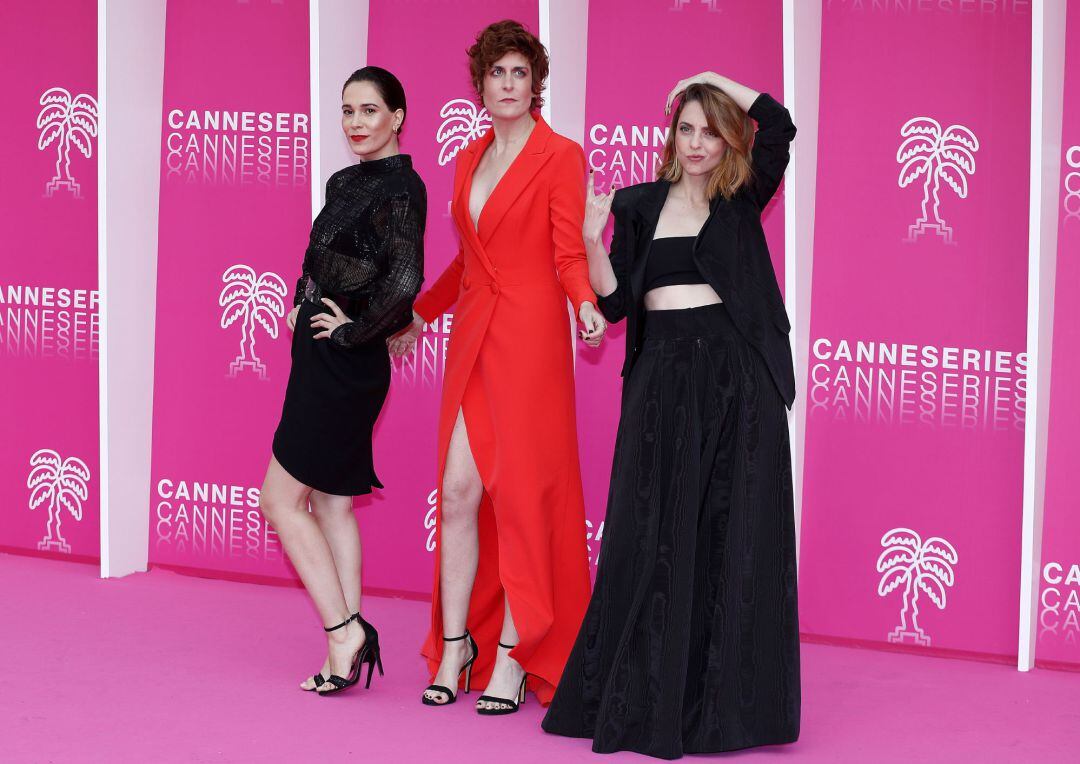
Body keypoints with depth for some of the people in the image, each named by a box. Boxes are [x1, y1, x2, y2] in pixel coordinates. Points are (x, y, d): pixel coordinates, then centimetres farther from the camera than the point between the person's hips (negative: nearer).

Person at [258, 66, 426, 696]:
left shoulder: (401, 186, -15)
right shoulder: (345, 182, 12)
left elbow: (403, 282, -26)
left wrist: (353, 330, -15)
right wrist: (303, 305, 10)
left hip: (345, 363, -10)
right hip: (322, 360, 10)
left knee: (282, 498, -6)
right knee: (332, 502, 10)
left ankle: (343, 631, -3)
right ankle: (349, 645, 14)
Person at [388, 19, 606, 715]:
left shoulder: (560, 156, -3)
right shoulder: (469, 160, 16)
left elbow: (570, 255, -9)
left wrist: (586, 303, -29)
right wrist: (420, 314, 34)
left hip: (531, 338, -6)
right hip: (472, 341, 6)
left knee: (522, 494, -3)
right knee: (458, 490, 1)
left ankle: (515, 657, 6)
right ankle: (455, 647, 11)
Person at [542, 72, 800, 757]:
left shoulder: (743, 200, 6)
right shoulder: (639, 205, 11)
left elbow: (780, 126, -10)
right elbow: (615, 302, 6)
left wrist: (717, 80, -1)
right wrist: (594, 240, -8)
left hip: (733, 376, -1)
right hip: (662, 378, 2)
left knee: (730, 535, 0)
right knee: (652, 535, 2)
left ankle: (723, 698, 6)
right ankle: (641, 696, 10)